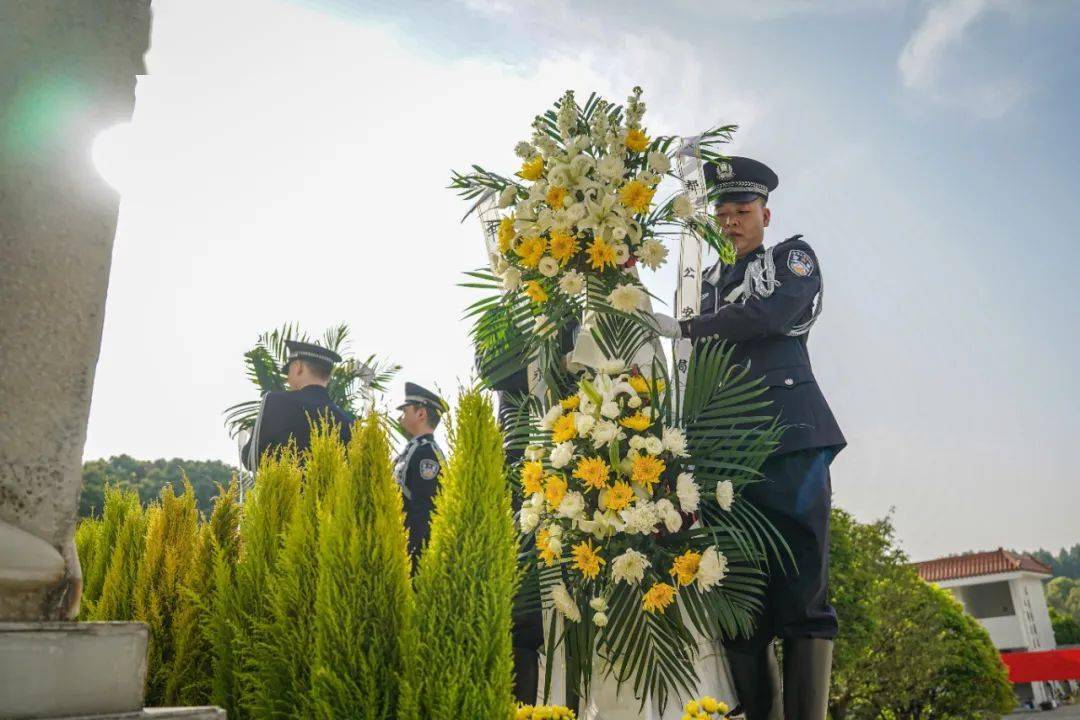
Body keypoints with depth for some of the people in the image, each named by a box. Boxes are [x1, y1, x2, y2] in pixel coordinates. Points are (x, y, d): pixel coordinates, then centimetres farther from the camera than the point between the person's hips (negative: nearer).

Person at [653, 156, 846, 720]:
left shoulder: (793, 255, 13)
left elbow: (773, 314, -9)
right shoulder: (710, 281, 26)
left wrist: (682, 329, -5)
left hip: (790, 436, -4)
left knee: (801, 590, -7)